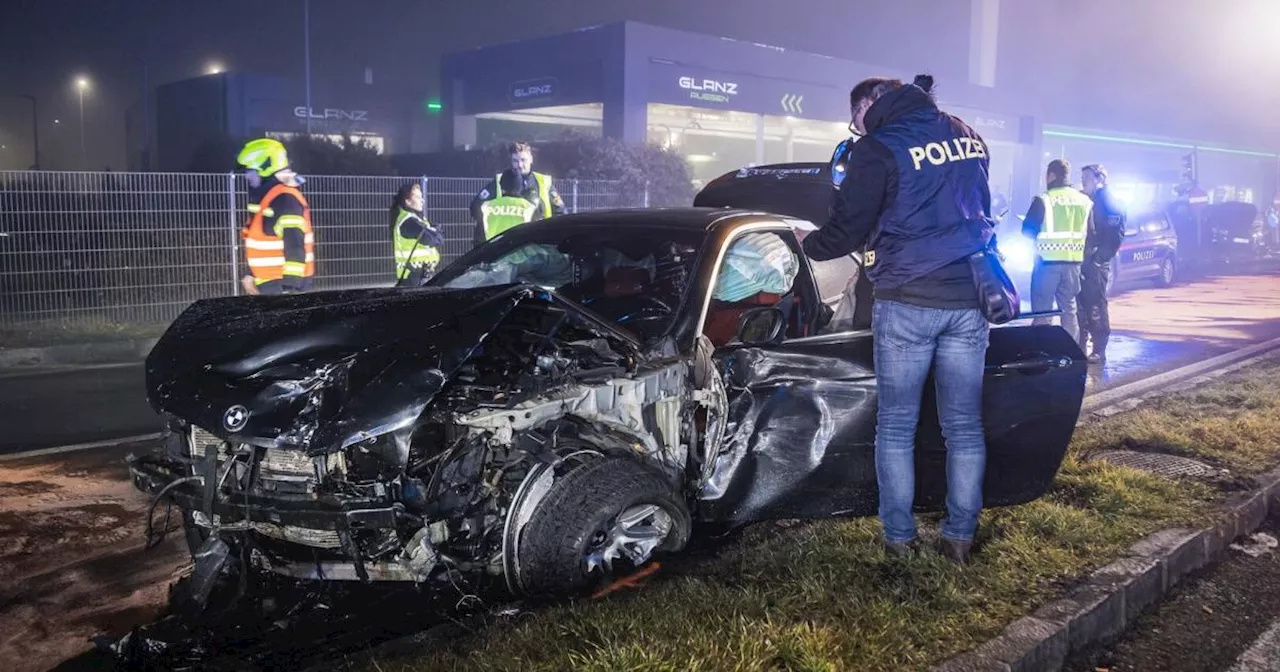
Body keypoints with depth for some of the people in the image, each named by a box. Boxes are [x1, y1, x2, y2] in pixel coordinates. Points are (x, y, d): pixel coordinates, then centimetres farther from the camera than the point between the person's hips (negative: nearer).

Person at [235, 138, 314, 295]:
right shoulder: (262, 197, 16)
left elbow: (295, 247, -23)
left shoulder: (285, 199, -17)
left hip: (283, 284, -10)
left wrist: (290, 287, -25)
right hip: (267, 283, 10)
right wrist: (251, 275, 21)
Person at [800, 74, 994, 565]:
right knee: (964, 426, 9)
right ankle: (961, 537, 15)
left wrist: (809, 245, 12)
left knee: (896, 426, 7)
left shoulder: (879, 148, -8)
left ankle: (899, 537, 11)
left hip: (906, 303, -5)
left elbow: (848, 229, -6)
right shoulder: (968, 138, 12)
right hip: (968, 301, 5)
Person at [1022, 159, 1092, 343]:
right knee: (1069, 309, 13)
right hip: (1073, 262, 5)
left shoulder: (1043, 200, -10)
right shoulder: (1085, 201, 8)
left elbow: (1028, 231, -7)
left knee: (1042, 311, -1)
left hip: (1047, 260, -5)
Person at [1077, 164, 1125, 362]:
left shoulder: (1108, 203, -5)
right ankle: (1081, 347, 18)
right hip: (1080, 262, 7)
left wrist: (1099, 257, -16)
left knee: (1096, 307, -4)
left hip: (1096, 264, -7)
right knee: (1081, 306, 10)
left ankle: (1099, 350, 1)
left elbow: (1116, 235, -12)